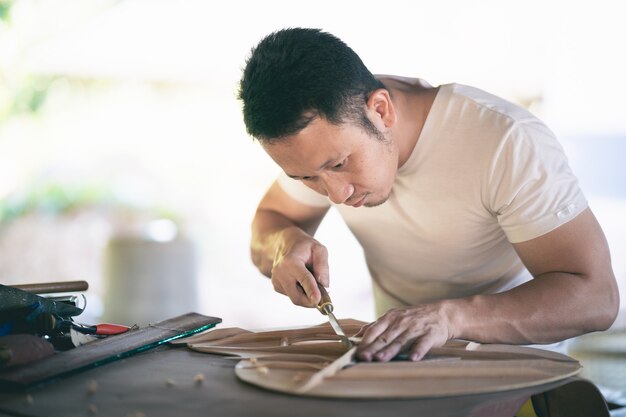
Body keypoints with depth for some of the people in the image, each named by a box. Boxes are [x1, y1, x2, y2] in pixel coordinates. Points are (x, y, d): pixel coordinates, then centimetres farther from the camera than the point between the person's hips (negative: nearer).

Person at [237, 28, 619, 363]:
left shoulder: (509, 143, -25)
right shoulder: (324, 130, -9)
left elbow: (597, 296, -26)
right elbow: (269, 220, 6)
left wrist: (452, 316, -40)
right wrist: (287, 243, -19)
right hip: (400, 354, 4)